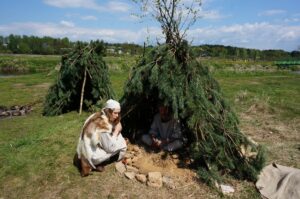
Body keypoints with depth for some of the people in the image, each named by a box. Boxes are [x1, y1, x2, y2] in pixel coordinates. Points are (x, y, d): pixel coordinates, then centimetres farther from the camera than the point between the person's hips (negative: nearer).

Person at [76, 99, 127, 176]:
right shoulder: (103, 124, -26)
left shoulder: (97, 116, -1)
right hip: (91, 155, -8)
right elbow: (110, 148, -20)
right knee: (121, 144, -9)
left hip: (86, 151, 8)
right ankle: (94, 163, 1)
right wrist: (116, 131, -12)